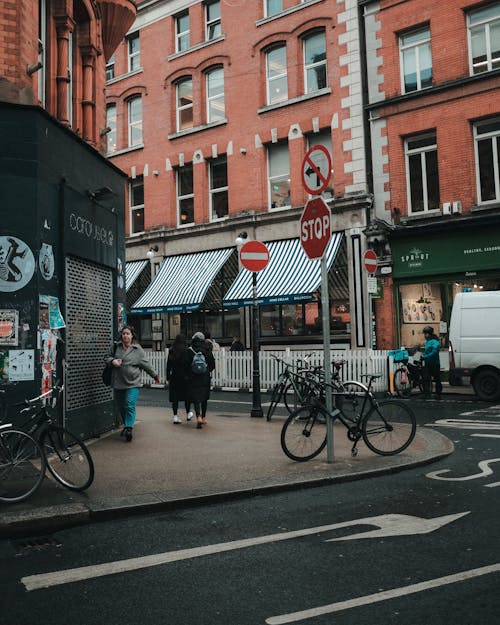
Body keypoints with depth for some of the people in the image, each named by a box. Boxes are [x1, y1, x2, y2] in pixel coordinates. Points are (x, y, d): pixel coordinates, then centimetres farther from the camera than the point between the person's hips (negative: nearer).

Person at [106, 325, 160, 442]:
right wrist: (112, 361, -4)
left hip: (132, 383, -4)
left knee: (130, 406, -13)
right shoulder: (116, 347, 8)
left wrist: (154, 375, 11)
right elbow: (108, 358, 19)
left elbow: (145, 364, 7)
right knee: (121, 407, 12)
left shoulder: (137, 349, 0)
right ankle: (126, 425, 29)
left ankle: (129, 428, -10)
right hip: (118, 383, 4)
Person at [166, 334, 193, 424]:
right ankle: (188, 414, 25)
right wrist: (190, 375, -5)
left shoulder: (171, 350, 1)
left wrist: (168, 377, 9)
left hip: (174, 376, 2)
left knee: (174, 397, 5)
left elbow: (168, 365, 3)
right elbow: (189, 364, -12)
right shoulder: (186, 350, -9)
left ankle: (175, 416, 4)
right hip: (185, 376, -2)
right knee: (186, 395, 13)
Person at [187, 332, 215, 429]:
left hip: (193, 378, -2)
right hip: (205, 378, 2)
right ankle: (203, 417, 27)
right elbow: (213, 364, 2)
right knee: (204, 397, 17)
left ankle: (198, 417, -20)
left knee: (196, 398, -2)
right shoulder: (207, 350, 1)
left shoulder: (190, 351, -6)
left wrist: (187, 374, 9)